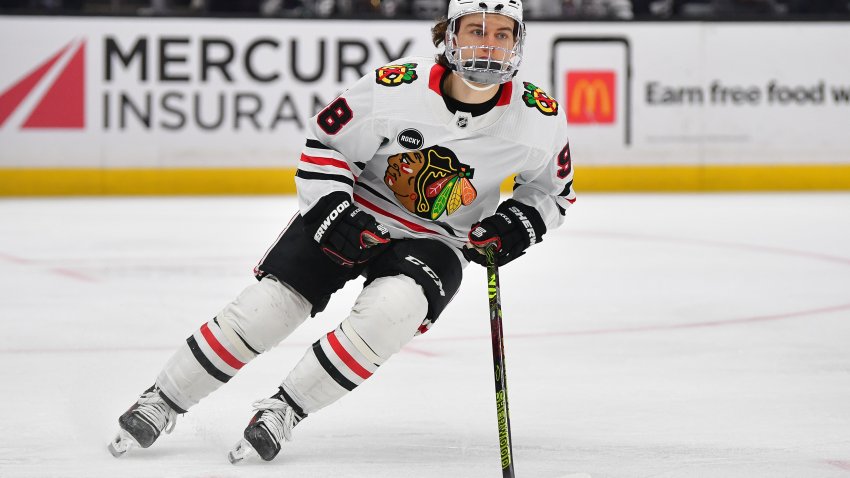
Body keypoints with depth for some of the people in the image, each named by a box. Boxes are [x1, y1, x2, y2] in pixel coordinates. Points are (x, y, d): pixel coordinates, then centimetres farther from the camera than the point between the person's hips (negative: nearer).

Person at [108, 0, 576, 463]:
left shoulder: (540, 117, -16)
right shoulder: (394, 88, -22)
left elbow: (553, 188, 5)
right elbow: (324, 144, -8)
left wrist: (518, 224, -13)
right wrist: (332, 212, -18)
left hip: (433, 242, 1)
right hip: (354, 216, -1)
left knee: (390, 310, -31)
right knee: (262, 311, -8)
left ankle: (282, 410, -14)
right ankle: (161, 400, 14)